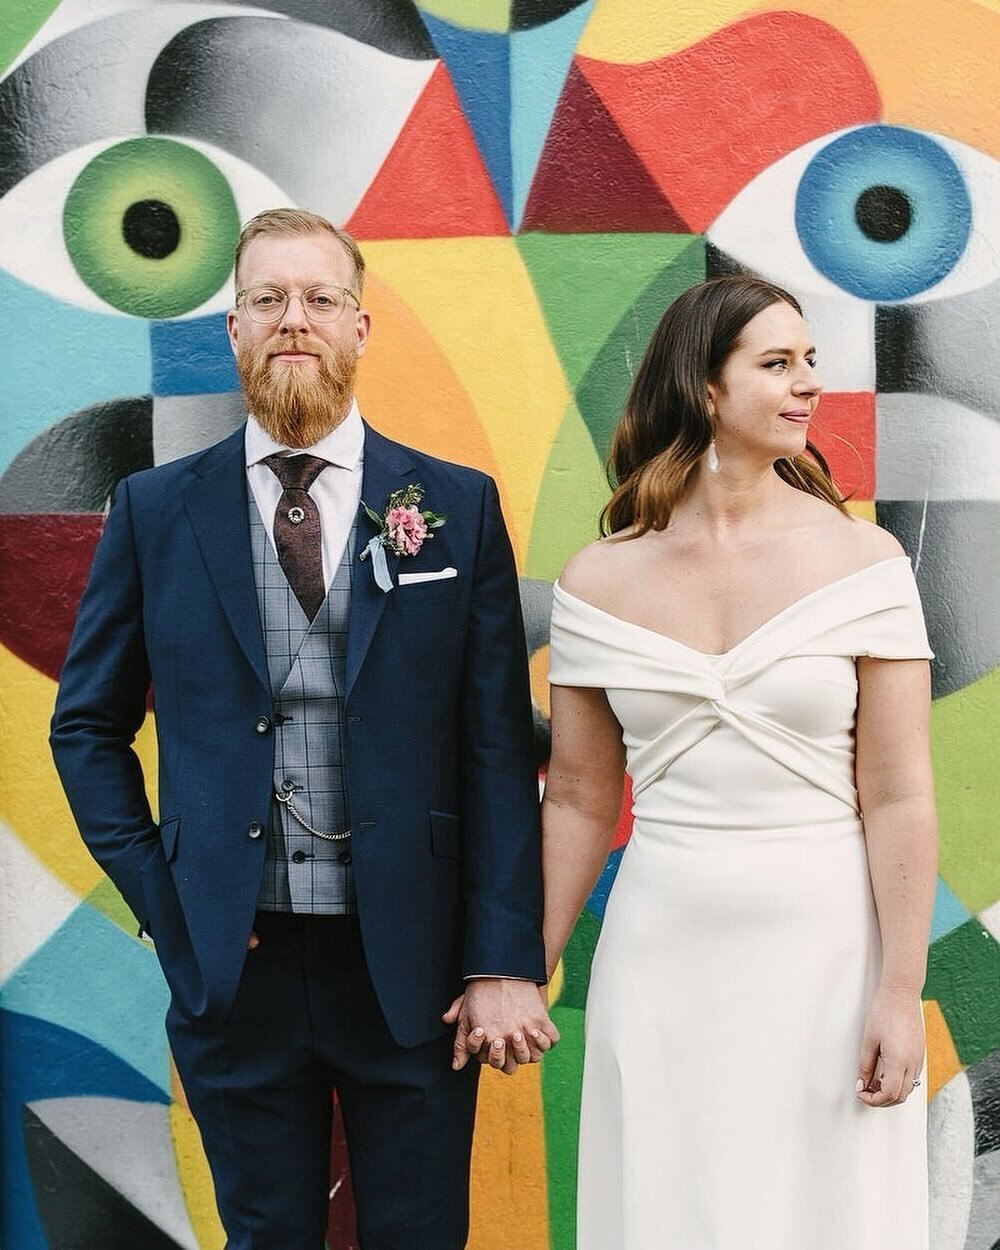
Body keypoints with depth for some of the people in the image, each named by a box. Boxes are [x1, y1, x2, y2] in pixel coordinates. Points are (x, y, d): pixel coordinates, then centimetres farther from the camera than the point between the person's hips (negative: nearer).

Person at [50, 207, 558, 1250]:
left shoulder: (456, 507, 0)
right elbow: (88, 724, 9)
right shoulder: (155, 511, 2)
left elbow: (497, 744, -2)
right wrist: (158, 896, -1)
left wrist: (505, 963, -8)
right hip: (231, 964, 1)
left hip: (411, 966, 0)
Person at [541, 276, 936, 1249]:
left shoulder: (861, 558, -5)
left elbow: (897, 797, -6)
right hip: (662, 957, 1)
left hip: (823, 950, -1)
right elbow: (577, 801, 6)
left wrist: (900, 994, -9)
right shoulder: (598, 581, 0)